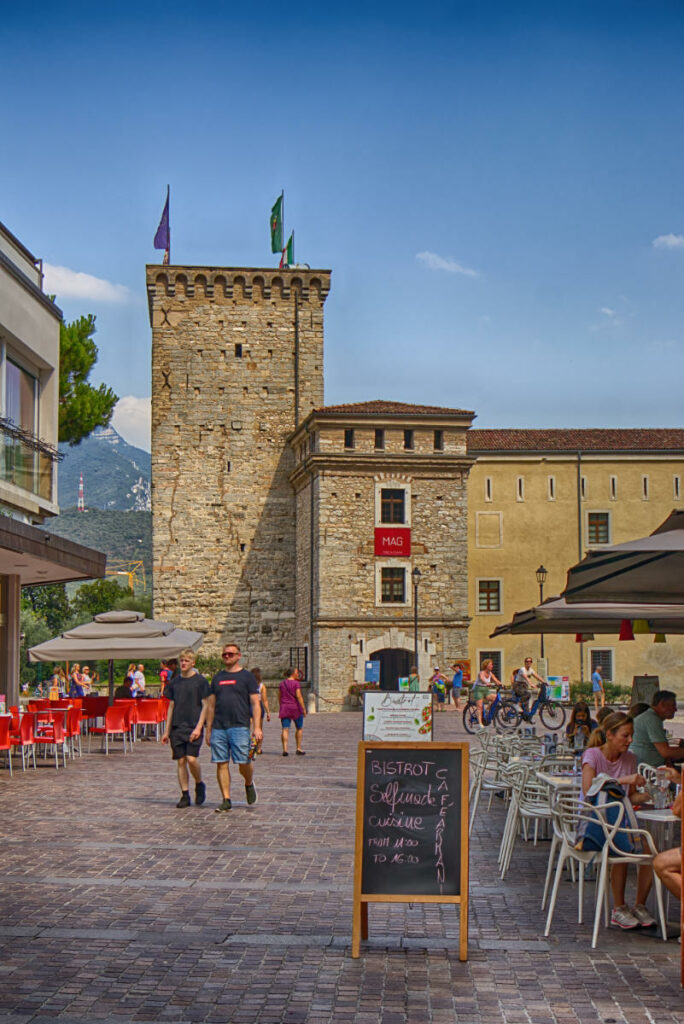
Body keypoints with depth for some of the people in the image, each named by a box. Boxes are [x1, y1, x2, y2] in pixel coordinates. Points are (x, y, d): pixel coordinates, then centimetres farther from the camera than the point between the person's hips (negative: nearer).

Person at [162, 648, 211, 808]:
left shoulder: (200, 681, -2)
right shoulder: (174, 682, 11)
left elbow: (205, 705, -4)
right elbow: (171, 706, 15)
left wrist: (199, 727, -13)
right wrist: (167, 731, 12)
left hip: (194, 727, -4)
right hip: (177, 727, 4)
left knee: (191, 759, -15)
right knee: (181, 761, 2)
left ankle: (199, 785, 11)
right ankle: (185, 795, 9)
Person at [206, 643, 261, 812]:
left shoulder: (247, 677, 4)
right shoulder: (217, 677, 16)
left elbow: (255, 704, 0)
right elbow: (211, 705, 18)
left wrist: (257, 728, -10)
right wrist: (208, 730, 14)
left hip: (239, 727, -4)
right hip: (219, 728, 4)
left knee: (243, 763, -9)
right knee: (221, 764, 1)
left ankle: (249, 784, 22)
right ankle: (226, 799, 7)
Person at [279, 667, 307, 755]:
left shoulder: (282, 683, 7)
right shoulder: (296, 683, -9)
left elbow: (279, 696, 12)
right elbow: (299, 696, -17)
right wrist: (303, 708, -15)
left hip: (285, 708, 4)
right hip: (296, 708, -4)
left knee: (285, 730, -3)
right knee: (299, 728, 14)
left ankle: (285, 749, -16)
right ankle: (299, 748, 15)